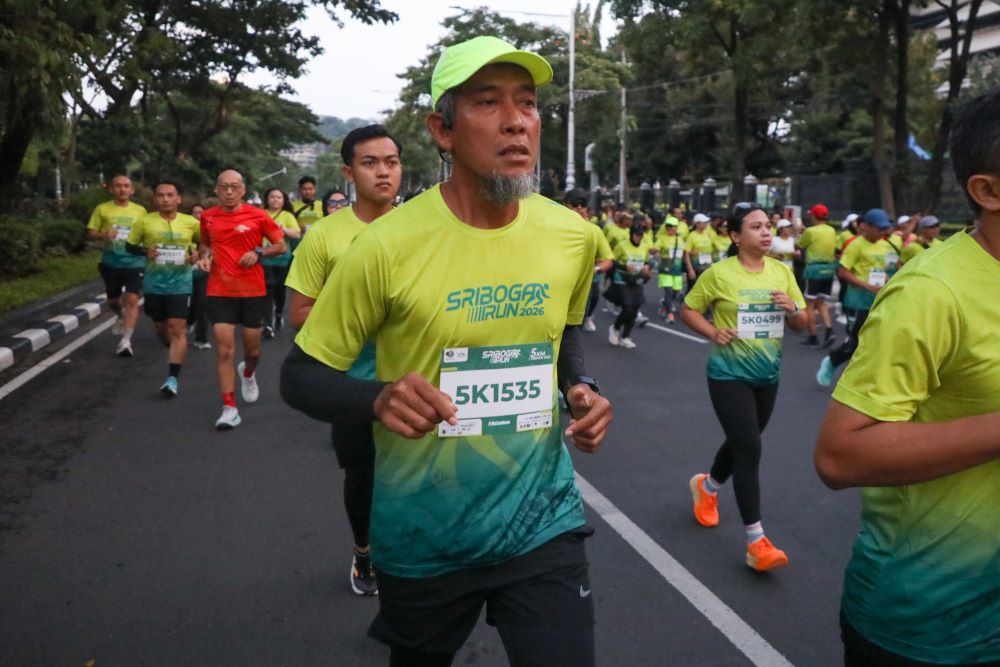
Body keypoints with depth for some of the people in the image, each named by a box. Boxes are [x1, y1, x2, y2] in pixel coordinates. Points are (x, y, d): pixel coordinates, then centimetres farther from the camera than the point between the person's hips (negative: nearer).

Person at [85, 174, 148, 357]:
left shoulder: (140, 211, 4)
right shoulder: (102, 209, 1)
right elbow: (90, 234, 3)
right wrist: (103, 235, -19)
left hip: (135, 263, -1)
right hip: (111, 263, 1)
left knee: (132, 300, -14)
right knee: (113, 300, 14)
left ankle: (126, 341, -13)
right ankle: (122, 317, 49)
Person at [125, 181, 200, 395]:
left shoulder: (191, 223, -2)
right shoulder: (144, 222, -2)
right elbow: (130, 245, 6)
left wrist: (198, 254, -6)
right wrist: (145, 252, -14)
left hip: (181, 284, -2)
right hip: (154, 285, 2)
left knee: (177, 329, -9)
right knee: (160, 327, 14)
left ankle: (173, 378, -9)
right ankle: (177, 354, 43)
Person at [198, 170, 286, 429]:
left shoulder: (257, 215, -4)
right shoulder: (207, 217, 3)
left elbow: (281, 245, 2)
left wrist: (258, 252, -15)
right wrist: (204, 256, 0)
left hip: (253, 291, -1)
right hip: (220, 291, 1)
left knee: (252, 348, 10)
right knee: (224, 349, -7)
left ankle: (247, 374, 47)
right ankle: (229, 407, -2)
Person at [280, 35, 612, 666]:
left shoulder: (573, 235, -4)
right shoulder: (389, 244, -18)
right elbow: (301, 375, -9)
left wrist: (582, 386, -3)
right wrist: (378, 398, -29)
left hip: (542, 518, 2)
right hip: (423, 535, -1)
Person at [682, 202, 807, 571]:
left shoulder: (782, 272, 2)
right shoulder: (719, 273, -10)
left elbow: (801, 324, 8)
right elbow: (688, 309, -1)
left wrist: (792, 308, -13)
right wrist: (712, 332, -17)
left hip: (768, 375, 6)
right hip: (729, 375, -5)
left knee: (743, 444, 20)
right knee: (749, 451, -10)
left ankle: (707, 486, 50)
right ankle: (757, 543, -3)